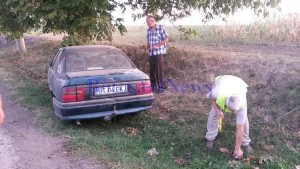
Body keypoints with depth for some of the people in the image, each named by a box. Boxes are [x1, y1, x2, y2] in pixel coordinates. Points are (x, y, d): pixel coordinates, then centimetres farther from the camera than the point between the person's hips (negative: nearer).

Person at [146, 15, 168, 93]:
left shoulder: (161, 28, -7)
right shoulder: (149, 30, 9)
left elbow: (166, 39, -8)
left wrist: (157, 45, -17)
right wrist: (147, 48, 0)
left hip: (159, 52, -5)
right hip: (151, 53, 5)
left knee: (158, 70, -8)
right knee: (152, 70, 5)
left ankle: (161, 86, 1)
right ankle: (154, 86, 18)